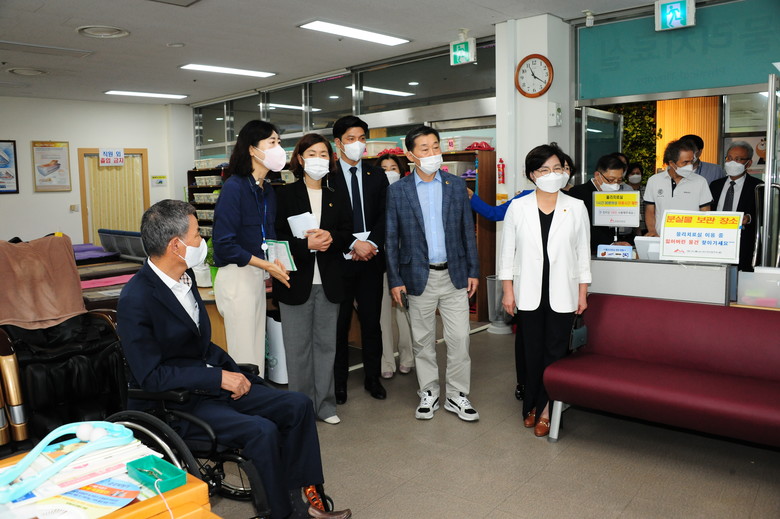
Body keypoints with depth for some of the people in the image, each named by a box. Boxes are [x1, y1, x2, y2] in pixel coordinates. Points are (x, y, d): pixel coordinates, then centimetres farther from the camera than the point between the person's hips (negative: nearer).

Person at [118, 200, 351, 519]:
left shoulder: (184, 278, 6)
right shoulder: (136, 300, -19)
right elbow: (150, 376, -20)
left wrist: (232, 372, 1)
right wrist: (218, 377, -20)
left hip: (212, 384, 8)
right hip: (172, 404, -8)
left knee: (297, 405, -3)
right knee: (261, 430, -27)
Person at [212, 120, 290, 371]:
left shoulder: (268, 190, 11)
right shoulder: (234, 187, -13)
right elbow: (224, 244, -16)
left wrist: (276, 260, -3)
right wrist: (267, 265, -15)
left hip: (258, 275, 8)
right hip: (236, 275, -8)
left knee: (258, 349, 13)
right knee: (244, 353, -1)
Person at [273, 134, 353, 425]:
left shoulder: (337, 197, 10)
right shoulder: (286, 195, 0)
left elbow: (347, 235, 7)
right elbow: (277, 236, -5)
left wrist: (331, 238, -14)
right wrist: (306, 244, -20)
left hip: (328, 283, 3)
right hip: (296, 281, -3)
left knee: (326, 344, 10)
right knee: (298, 346, 5)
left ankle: (324, 403, 23)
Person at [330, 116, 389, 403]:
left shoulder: (377, 176, 10)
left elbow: (384, 216, 4)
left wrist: (371, 243, -12)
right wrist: (354, 244, -16)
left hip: (371, 258, 3)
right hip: (339, 260, -3)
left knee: (372, 321, 10)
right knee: (339, 323, 6)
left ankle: (372, 378, 24)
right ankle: (339, 381, 20)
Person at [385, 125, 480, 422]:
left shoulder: (457, 185, 4)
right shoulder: (398, 191, -1)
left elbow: (467, 230, 7)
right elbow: (391, 239, 0)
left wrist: (473, 270, 3)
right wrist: (394, 280, -4)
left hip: (454, 275, 1)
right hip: (418, 277, -1)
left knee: (459, 338, 3)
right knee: (423, 341, 10)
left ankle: (457, 395, 19)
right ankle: (428, 394, 25)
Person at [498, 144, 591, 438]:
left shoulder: (576, 208, 1)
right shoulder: (518, 208, -1)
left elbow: (583, 253, 5)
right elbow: (507, 251, 2)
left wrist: (582, 293, 2)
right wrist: (508, 290, -2)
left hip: (562, 293, 0)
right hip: (529, 292, 0)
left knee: (555, 351, 3)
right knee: (532, 351, 8)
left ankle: (542, 409, 18)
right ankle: (533, 406, 25)